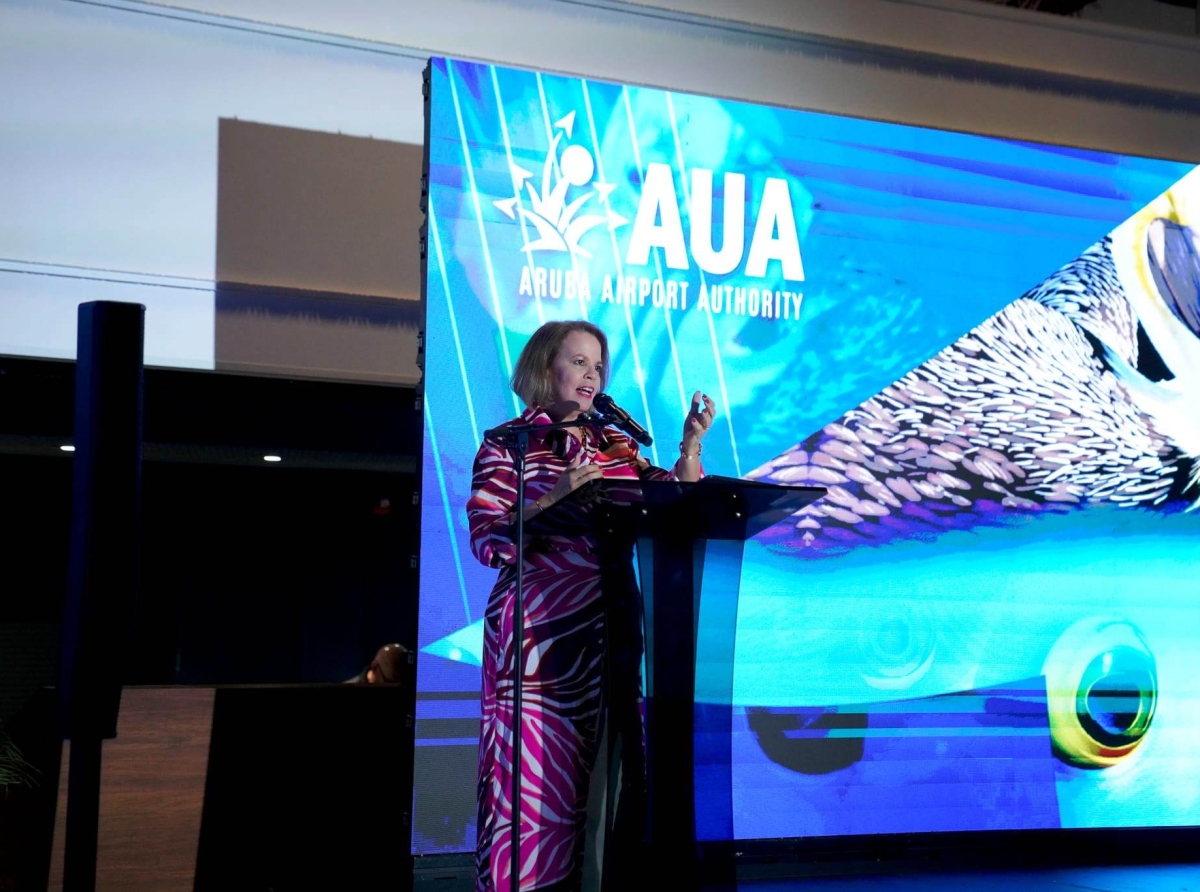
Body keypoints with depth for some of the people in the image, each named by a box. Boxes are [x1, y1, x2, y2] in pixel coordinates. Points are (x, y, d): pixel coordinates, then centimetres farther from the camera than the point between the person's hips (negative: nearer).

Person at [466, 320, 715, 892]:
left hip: (608, 633, 5)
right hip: (539, 634, -5)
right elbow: (488, 543, -8)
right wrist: (556, 498, -18)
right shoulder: (508, 444, 1)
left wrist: (690, 447, -1)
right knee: (536, 777, -5)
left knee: (598, 769, 6)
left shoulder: (614, 444, 16)